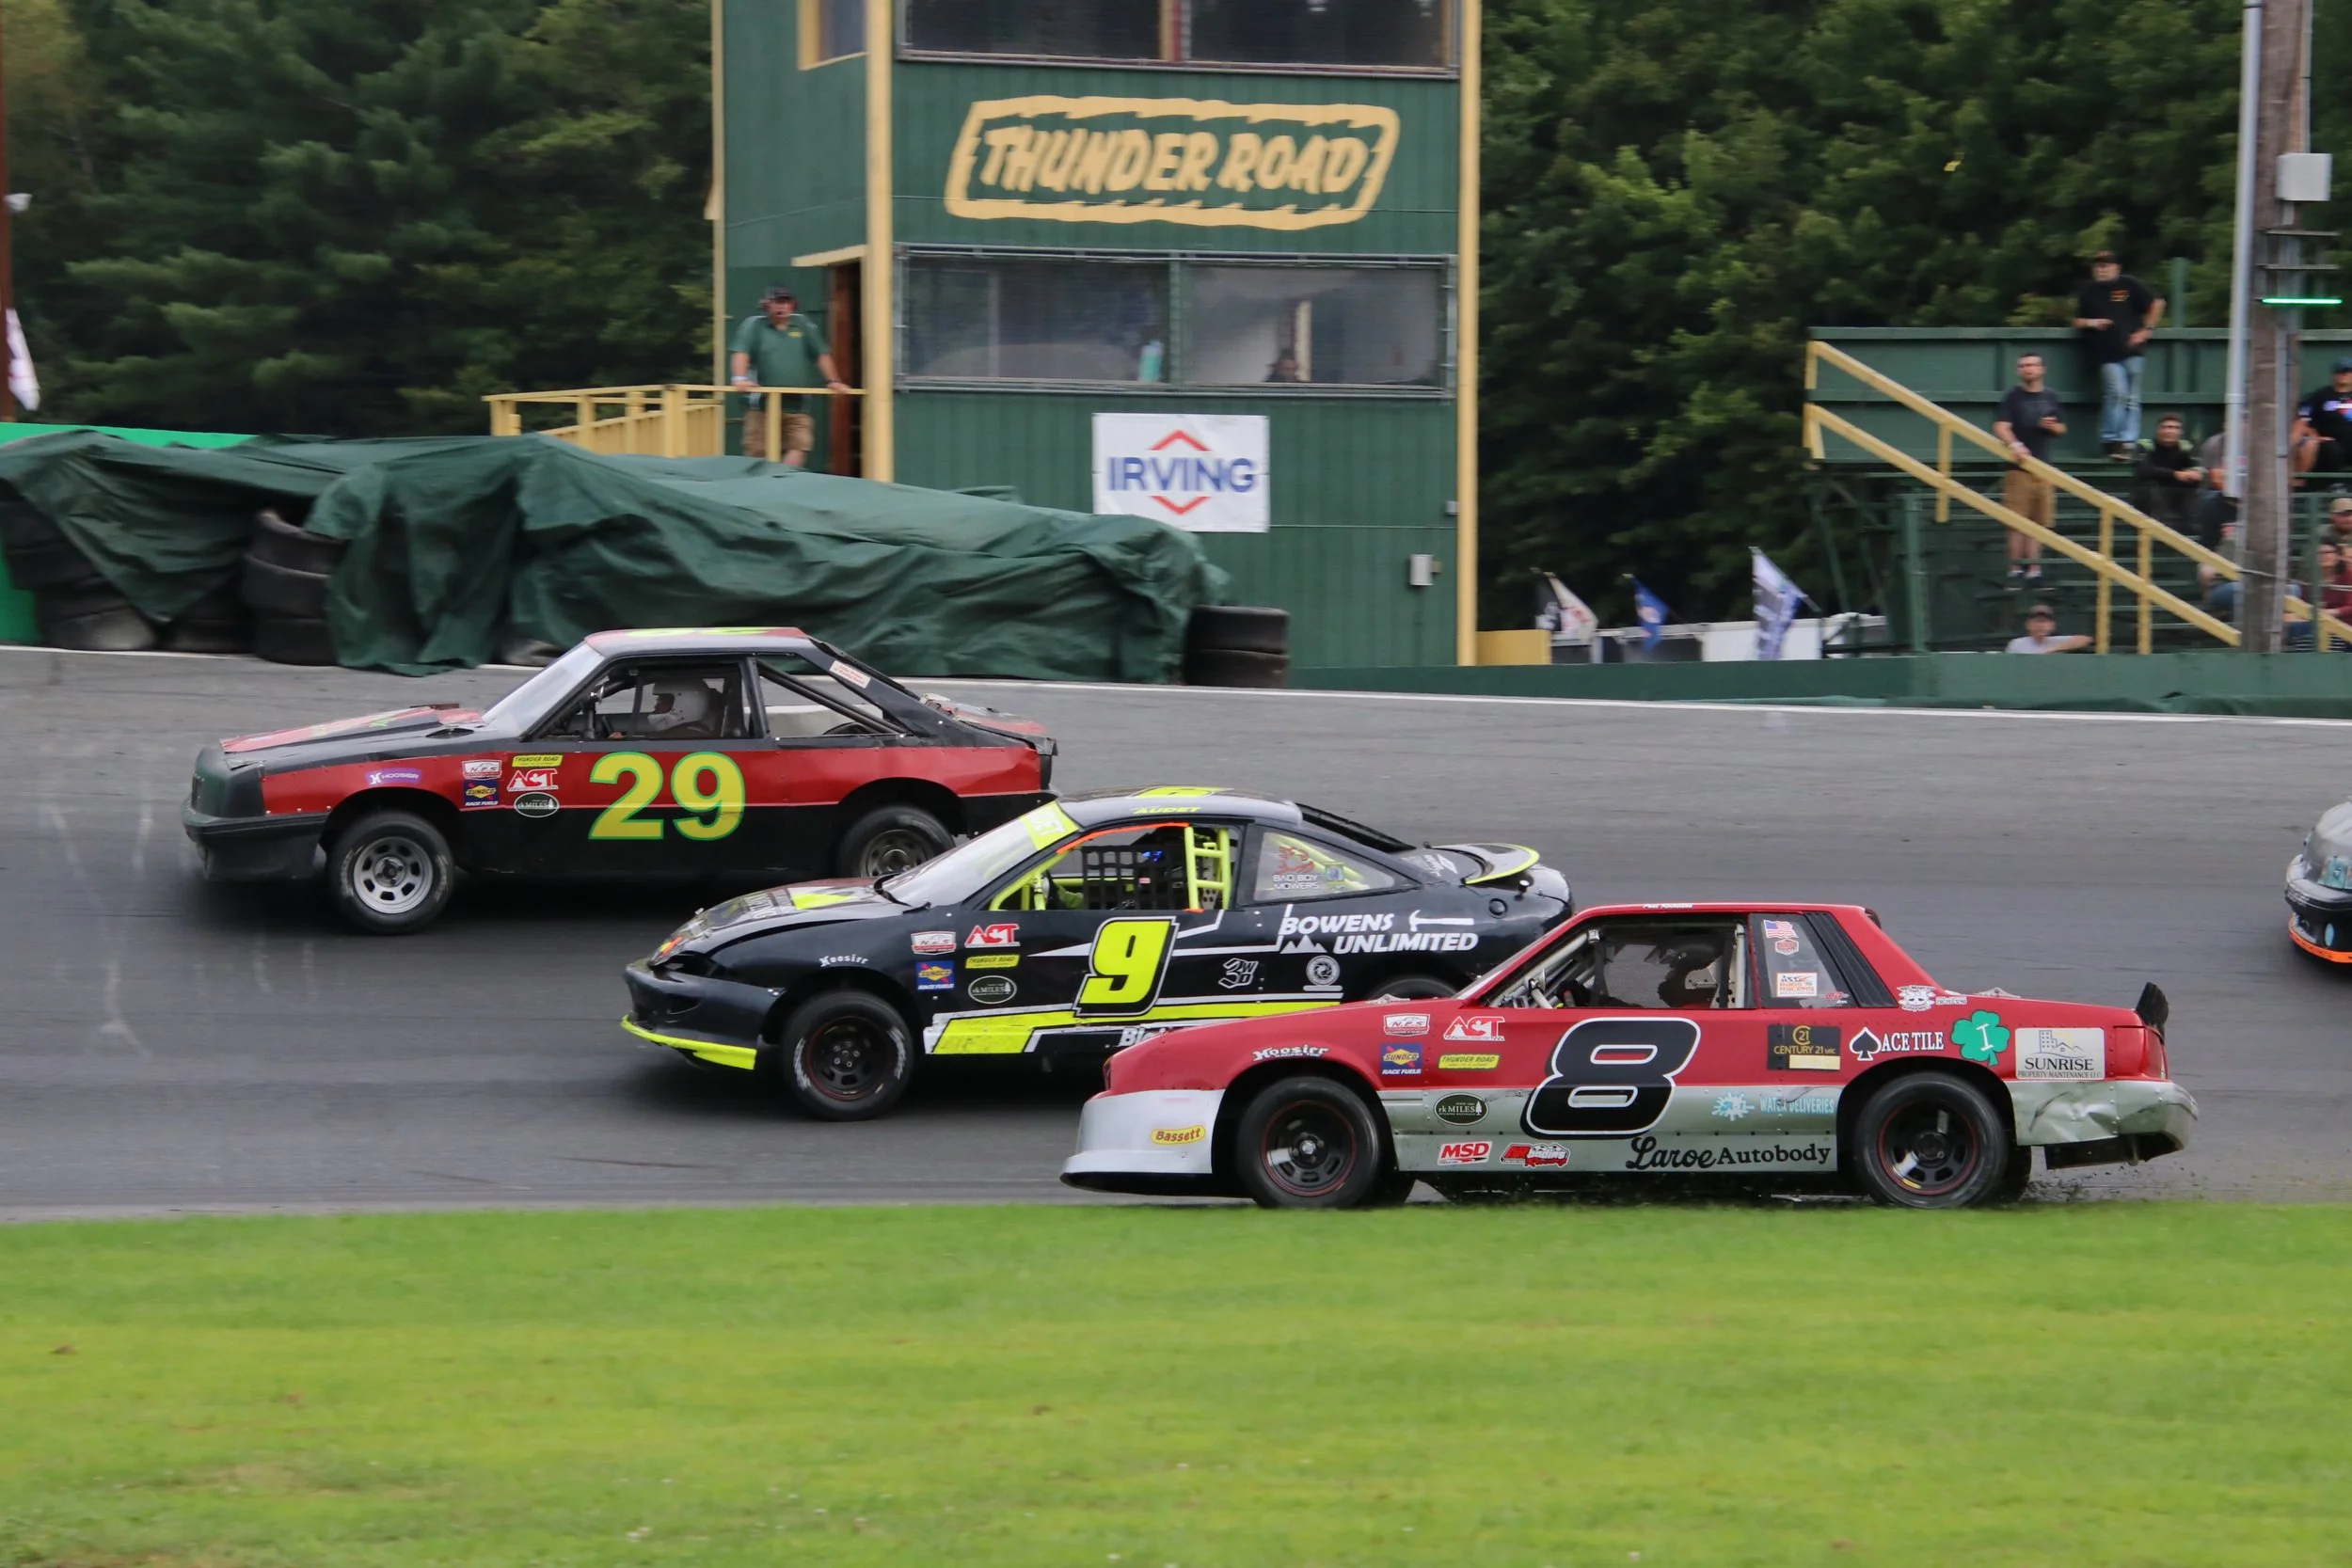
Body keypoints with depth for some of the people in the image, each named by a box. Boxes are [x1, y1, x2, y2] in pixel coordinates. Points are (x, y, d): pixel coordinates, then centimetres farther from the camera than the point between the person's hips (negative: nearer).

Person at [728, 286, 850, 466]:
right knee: (758, 451, -5)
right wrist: (740, 378, -25)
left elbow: (822, 354, 17)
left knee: (800, 445, -11)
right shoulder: (754, 325, 5)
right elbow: (741, 352, -9)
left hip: (796, 405, 3)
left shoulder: (803, 325, 14)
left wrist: (832, 381, 8)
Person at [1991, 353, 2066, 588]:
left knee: (2039, 522, 4)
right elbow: (2001, 427, -12)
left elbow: (2061, 429, 22)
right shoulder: (2012, 397, -2)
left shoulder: (2050, 398, 13)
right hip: (2018, 468, -4)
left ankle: (2034, 570, 8)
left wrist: (2052, 427, -2)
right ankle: (2015, 570, -3)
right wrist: (2014, 444, -31)